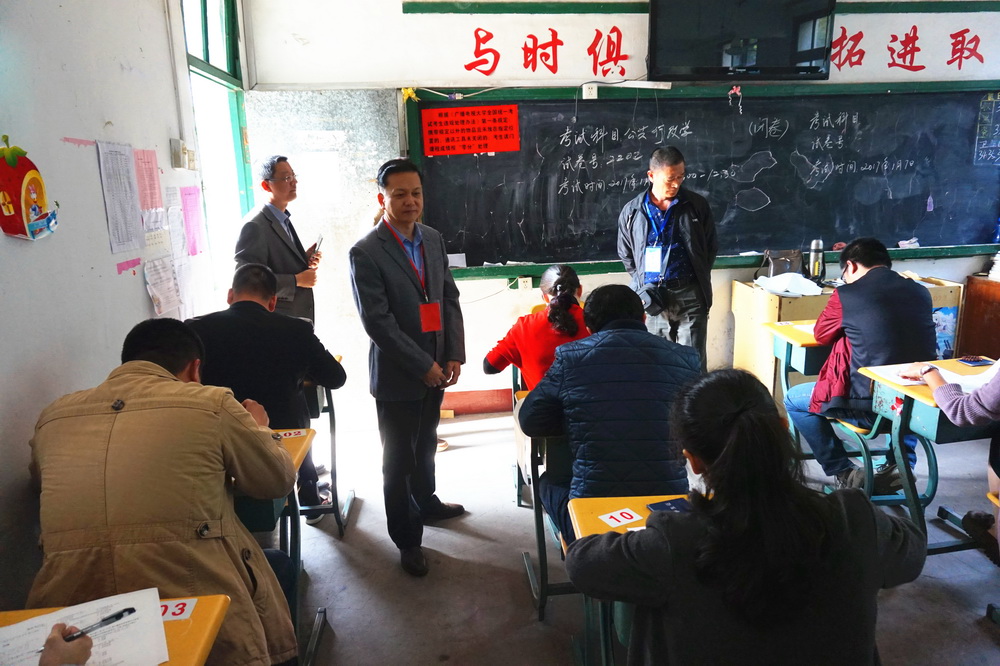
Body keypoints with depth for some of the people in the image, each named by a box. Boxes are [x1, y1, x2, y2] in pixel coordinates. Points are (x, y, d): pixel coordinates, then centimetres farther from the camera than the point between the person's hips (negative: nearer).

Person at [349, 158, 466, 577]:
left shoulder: (433, 240, 5)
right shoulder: (365, 254, -16)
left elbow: (450, 298, 7)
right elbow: (377, 321, -19)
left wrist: (453, 355, -3)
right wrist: (424, 366, -18)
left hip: (435, 370, 6)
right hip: (397, 376, -6)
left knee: (425, 445, 25)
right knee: (399, 459, 9)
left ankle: (425, 502, 49)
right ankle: (406, 538, 25)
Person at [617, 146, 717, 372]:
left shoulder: (697, 205, 2)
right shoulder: (632, 212, 4)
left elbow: (711, 247, 11)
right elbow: (626, 255, 12)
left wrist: (698, 279, 2)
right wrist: (642, 286, 1)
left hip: (690, 296, -1)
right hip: (652, 297, 1)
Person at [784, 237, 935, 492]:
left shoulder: (846, 294, -9)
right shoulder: (921, 291, 6)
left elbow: (821, 334, 7)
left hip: (870, 405, -6)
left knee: (793, 400, 17)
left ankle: (844, 473, 17)